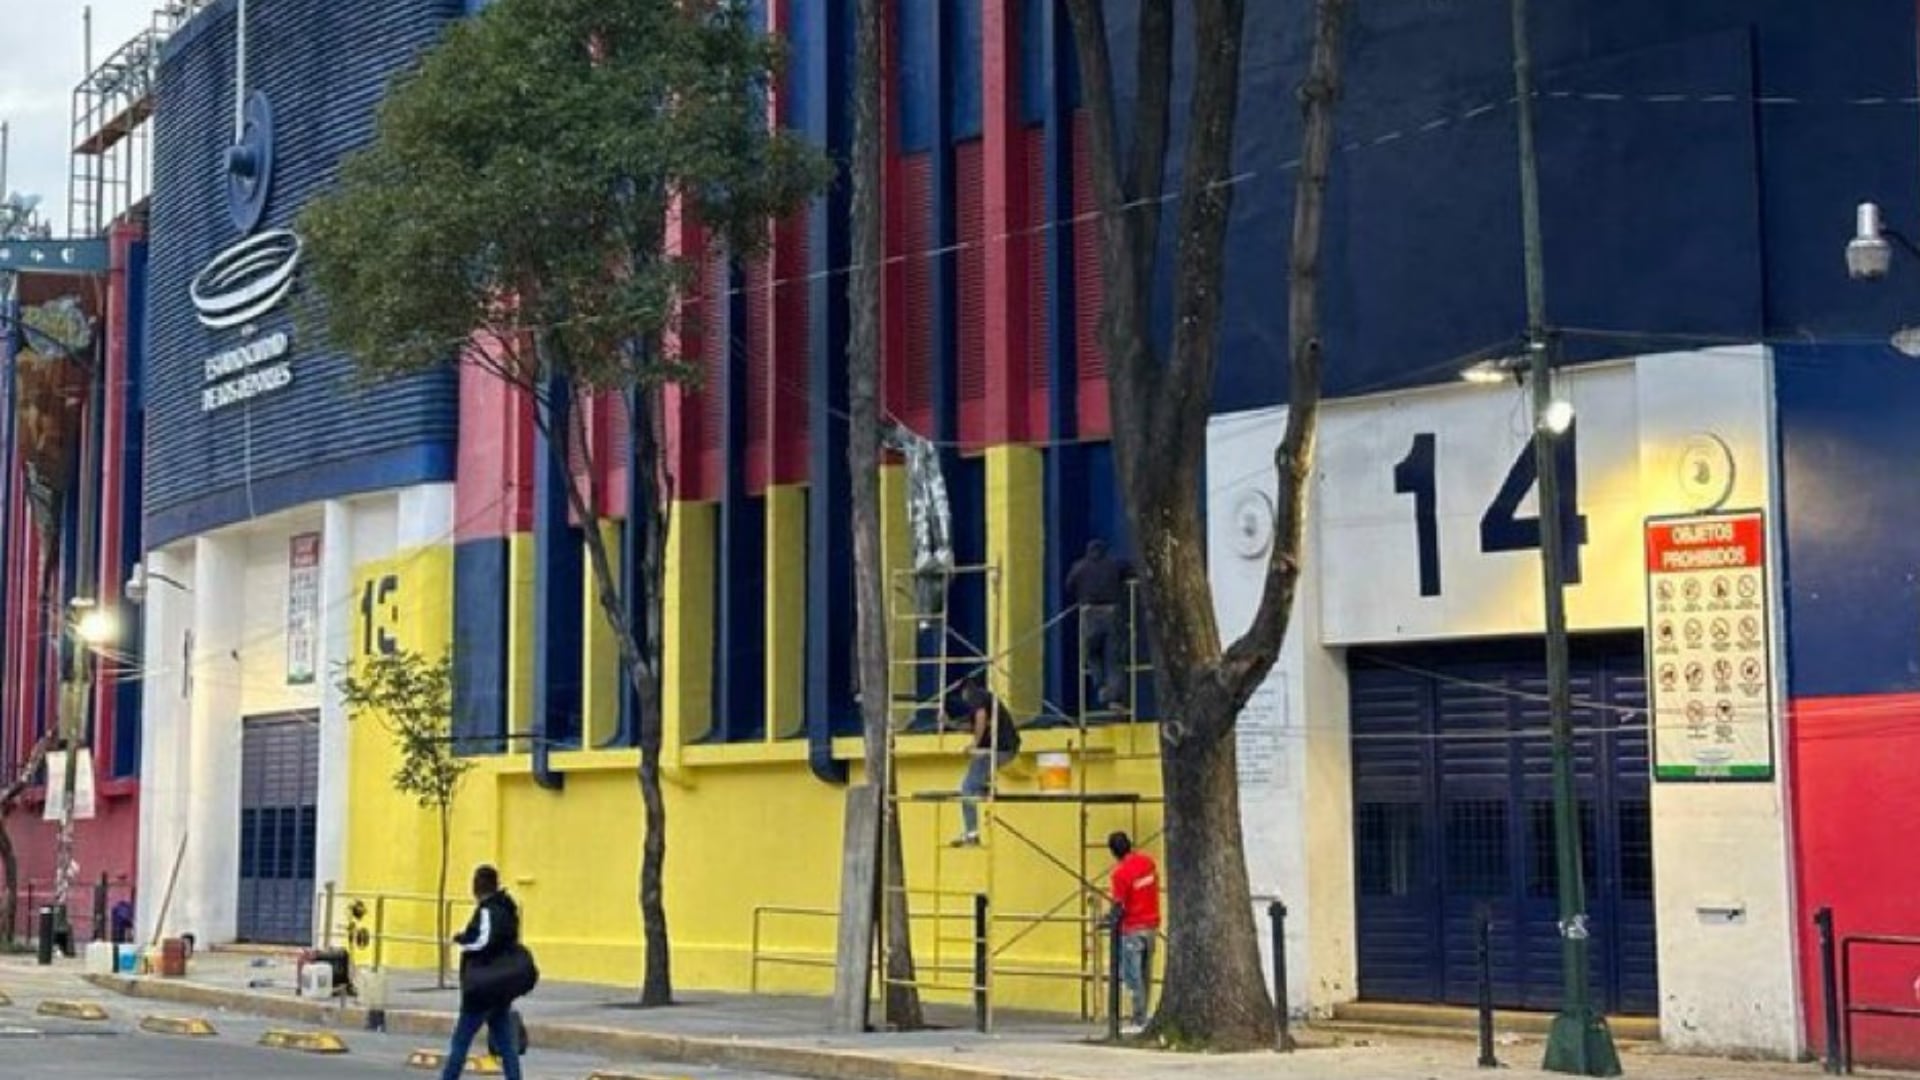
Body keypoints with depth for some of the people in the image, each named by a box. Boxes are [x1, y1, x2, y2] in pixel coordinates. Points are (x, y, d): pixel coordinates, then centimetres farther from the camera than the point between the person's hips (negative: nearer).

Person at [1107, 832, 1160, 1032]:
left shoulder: (1121, 872, -19)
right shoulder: (1147, 862, 2)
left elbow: (1119, 906, -17)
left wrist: (1113, 918, 3)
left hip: (1133, 928, -7)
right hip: (1152, 925, 7)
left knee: (1133, 977, -1)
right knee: (1146, 974, 14)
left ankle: (1139, 1022, -1)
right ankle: (1143, 1017, 19)